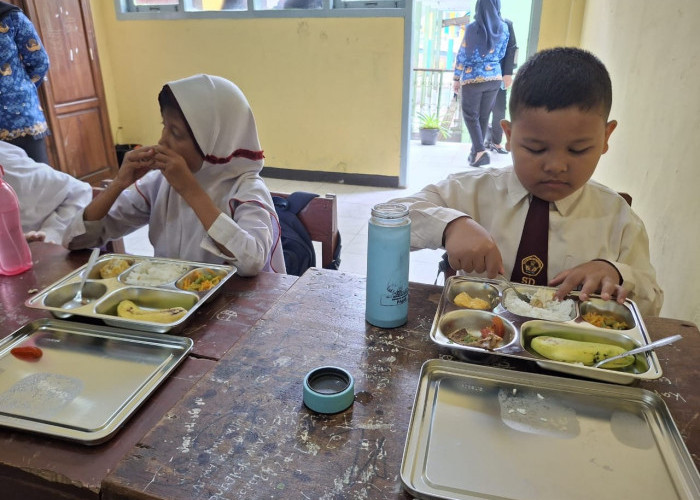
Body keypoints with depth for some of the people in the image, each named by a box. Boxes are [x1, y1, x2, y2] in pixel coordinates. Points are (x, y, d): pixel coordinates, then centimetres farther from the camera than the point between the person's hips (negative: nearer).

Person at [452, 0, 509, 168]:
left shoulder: (472, 27, -11)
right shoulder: (503, 28, 2)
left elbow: (462, 55, -8)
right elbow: (501, 55, 11)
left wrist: (456, 78, 0)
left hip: (473, 78, -4)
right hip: (494, 77, 4)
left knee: (470, 115, 5)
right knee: (484, 116, 13)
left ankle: (480, 151, -10)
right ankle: (476, 152, 20)